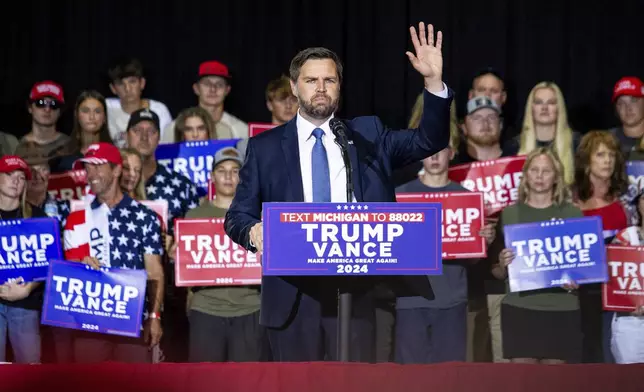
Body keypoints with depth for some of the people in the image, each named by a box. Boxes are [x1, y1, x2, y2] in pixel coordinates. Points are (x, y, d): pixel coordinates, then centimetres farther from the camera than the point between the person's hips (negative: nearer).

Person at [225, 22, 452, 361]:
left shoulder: (367, 135, 12)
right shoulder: (265, 147, 9)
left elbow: (430, 141, 3)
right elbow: (237, 216, 8)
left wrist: (434, 81, -11)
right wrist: (253, 232, -16)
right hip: (291, 290, 0)